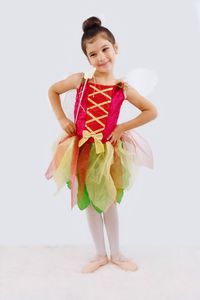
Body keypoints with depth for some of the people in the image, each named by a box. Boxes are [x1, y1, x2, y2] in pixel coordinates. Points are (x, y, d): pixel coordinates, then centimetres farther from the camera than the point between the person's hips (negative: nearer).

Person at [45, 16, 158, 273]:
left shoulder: (123, 88, -10)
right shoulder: (80, 80, -11)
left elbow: (152, 112, -2)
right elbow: (52, 91, 6)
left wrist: (123, 127, -8)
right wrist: (62, 119, -3)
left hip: (109, 150, 0)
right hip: (82, 149, 1)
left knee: (109, 201, 14)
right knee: (90, 204, 13)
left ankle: (116, 253, 32)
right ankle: (101, 254, 30)